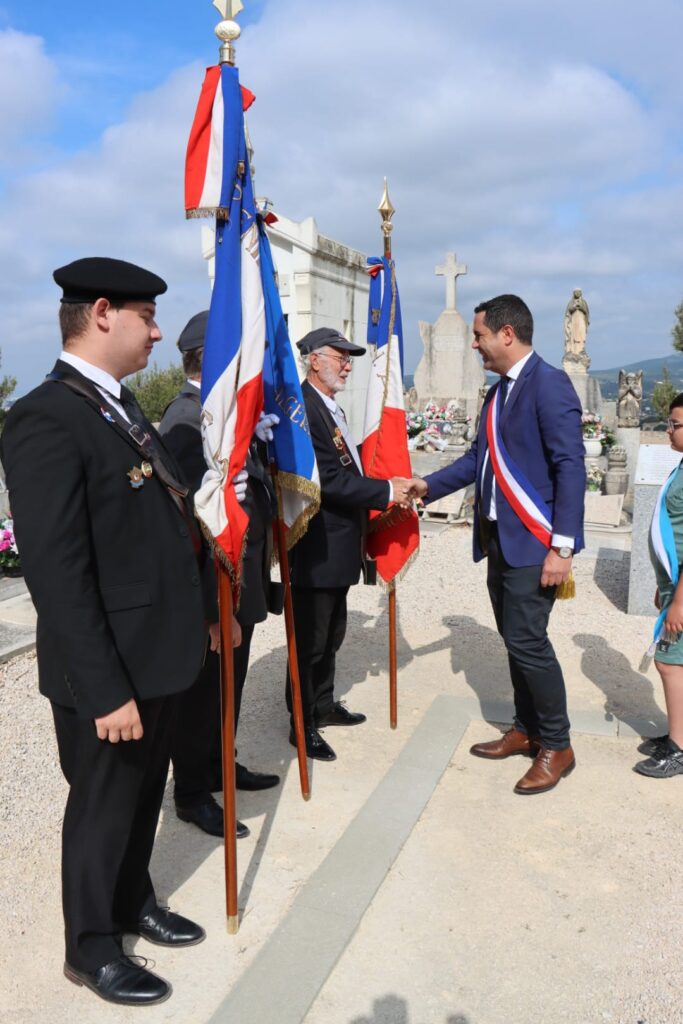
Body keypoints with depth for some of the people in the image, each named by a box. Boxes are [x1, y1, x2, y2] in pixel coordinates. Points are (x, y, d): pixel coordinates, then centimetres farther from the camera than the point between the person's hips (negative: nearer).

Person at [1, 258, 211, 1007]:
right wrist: (104, 688, -24)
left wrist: (196, 619, 14)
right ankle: (92, 949, 36)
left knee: (144, 796, 24)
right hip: (107, 672, -8)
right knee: (103, 808, 12)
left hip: (155, 655, 8)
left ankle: (134, 903, 46)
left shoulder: (121, 406, 9)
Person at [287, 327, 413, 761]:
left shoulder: (332, 408, 14)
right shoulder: (304, 408, -19)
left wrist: (392, 490, 6)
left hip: (340, 543, 10)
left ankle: (324, 704, 38)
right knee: (311, 638, 3)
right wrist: (386, 492, -18)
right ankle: (303, 725, 18)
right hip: (318, 546, -10)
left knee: (332, 632, 21)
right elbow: (328, 480, -25)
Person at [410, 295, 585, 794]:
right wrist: (428, 485, 14)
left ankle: (557, 746, 13)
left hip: (533, 543, -8)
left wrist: (562, 546, -22)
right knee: (515, 639, 15)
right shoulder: (499, 391, 14)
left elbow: (570, 467, -18)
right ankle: (526, 730, 30)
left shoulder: (549, 383, -13)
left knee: (527, 641, -5)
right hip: (501, 539, 9)